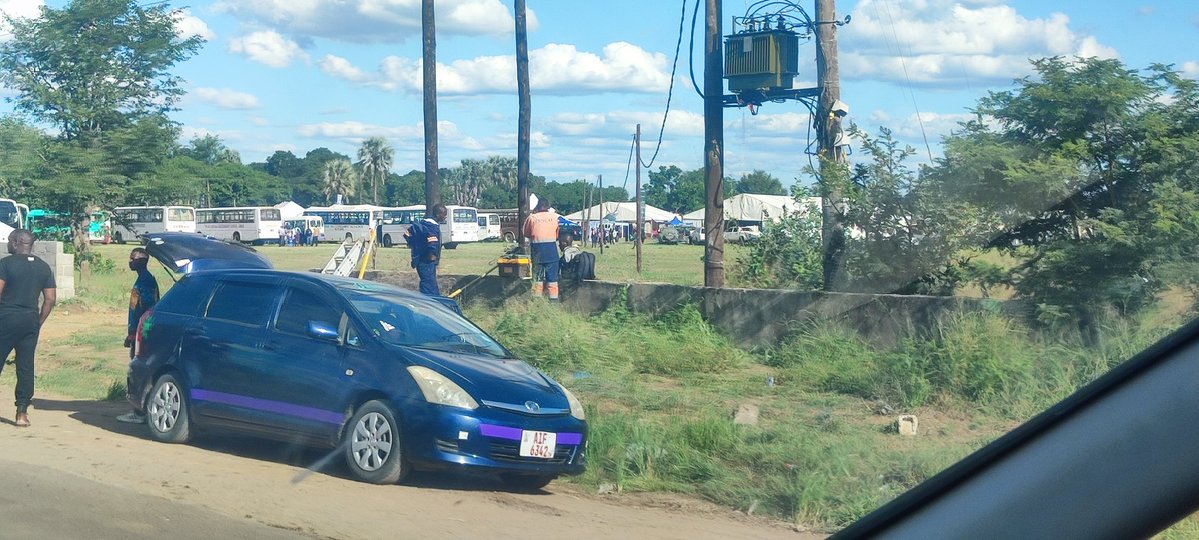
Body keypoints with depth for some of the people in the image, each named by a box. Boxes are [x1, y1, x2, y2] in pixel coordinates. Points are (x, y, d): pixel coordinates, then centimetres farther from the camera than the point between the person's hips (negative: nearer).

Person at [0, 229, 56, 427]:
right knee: (26, 367, 5)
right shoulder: (43, 267, 9)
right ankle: (22, 413, 4)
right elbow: (50, 299, 7)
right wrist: (38, 323, 13)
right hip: (30, 321, 4)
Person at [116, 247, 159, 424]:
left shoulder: (145, 281, -14)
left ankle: (139, 413, -9)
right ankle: (139, 410, 14)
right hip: (139, 333, 10)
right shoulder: (143, 280, 17)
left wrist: (132, 334, -19)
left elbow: (144, 310, -20)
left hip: (141, 333, -10)